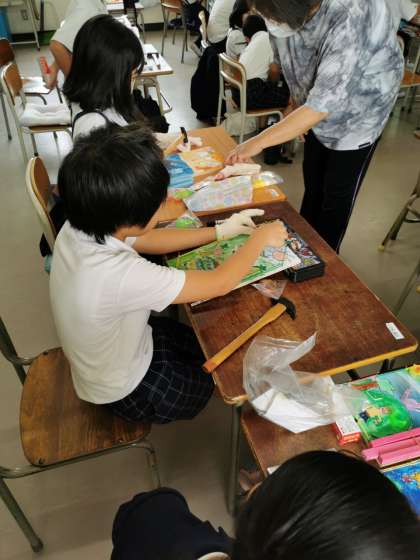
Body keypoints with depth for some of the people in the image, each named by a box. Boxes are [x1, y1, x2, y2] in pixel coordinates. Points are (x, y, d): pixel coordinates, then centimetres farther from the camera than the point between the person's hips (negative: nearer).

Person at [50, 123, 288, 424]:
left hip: (115, 350, 6)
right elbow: (221, 282, -32)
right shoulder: (119, 273, -43)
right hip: (128, 390, -6)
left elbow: (151, 241, -2)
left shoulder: (79, 228, -19)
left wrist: (221, 231, -2)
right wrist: (261, 238, -14)